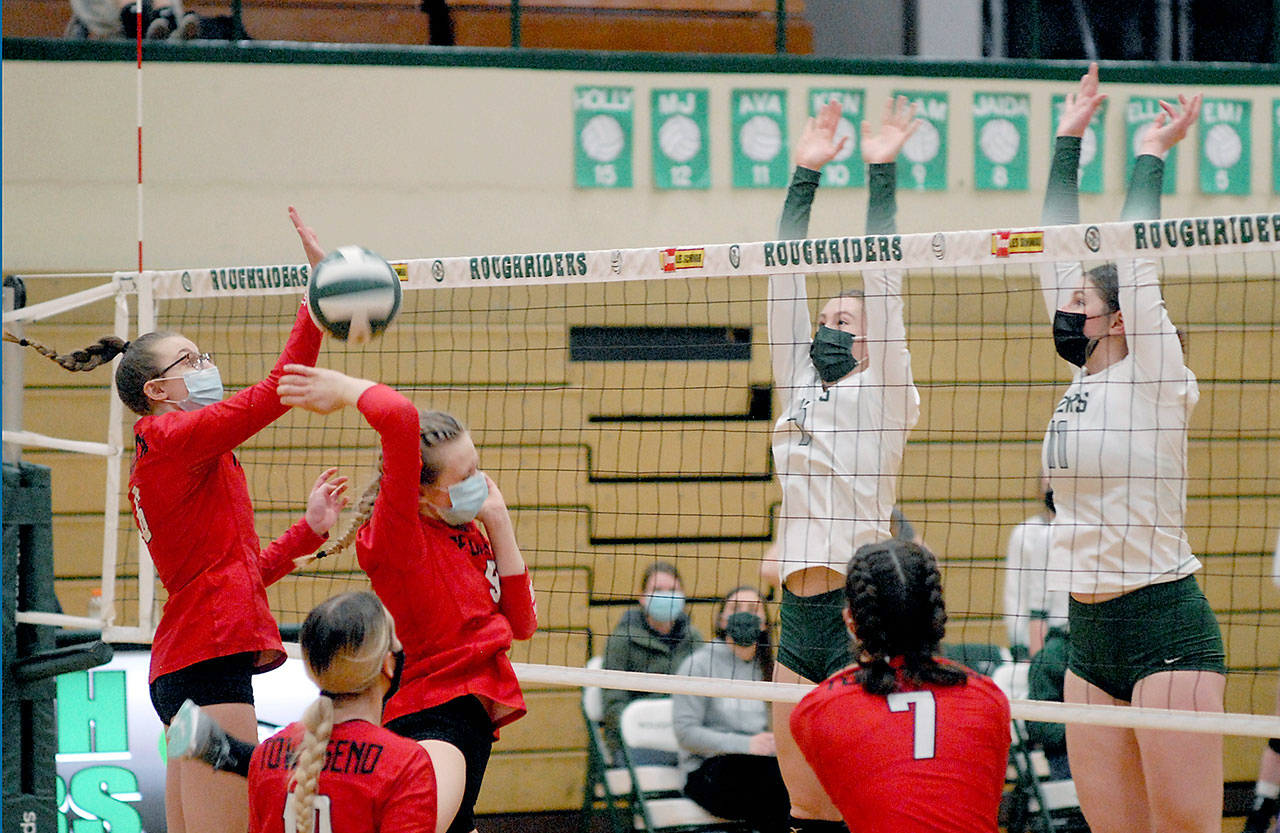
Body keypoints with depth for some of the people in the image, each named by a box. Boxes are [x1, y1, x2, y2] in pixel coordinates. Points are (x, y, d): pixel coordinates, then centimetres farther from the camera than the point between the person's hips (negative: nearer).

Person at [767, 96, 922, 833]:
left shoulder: (882, 394, 2)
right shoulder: (801, 388, 16)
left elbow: (881, 282, -5)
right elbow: (788, 280, 14)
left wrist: (882, 173, -6)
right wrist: (805, 176, 12)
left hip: (862, 610, -6)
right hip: (800, 611, 6)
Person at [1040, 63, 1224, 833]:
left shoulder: (1154, 379, -5)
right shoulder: (1085, 378, 13)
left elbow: (1133, 256, -10)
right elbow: (1060, 249, 15)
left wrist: (1151, 154, -1)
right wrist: (1068, 139, 18)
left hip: (1165, 625, -8)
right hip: (1091, 634, 8)